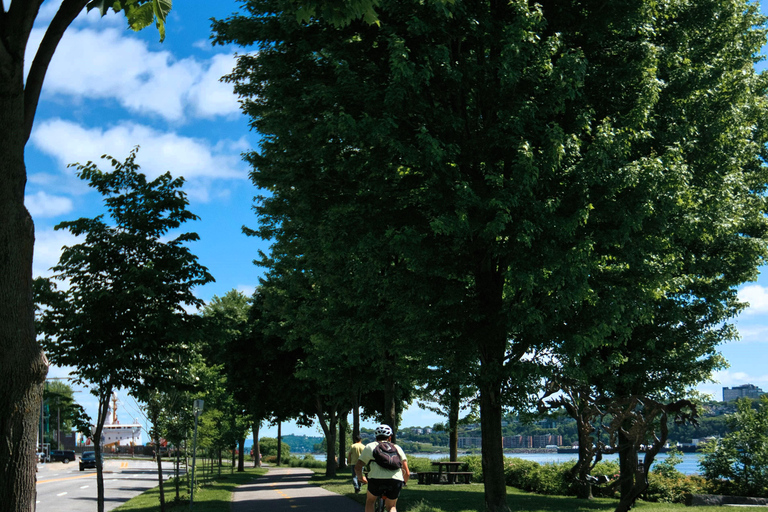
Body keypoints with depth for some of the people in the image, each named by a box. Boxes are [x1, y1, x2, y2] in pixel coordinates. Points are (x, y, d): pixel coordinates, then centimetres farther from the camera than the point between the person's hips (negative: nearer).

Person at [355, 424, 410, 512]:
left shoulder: (369, 446, 23)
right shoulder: (397, 448, 25)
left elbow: (357, 467, 21)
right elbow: (407, 473, 23)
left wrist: (361, 478, 41)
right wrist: (403, 483, 42)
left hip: (377, 479, -1)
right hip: (396, 480, 1)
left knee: (370, 501, 28)